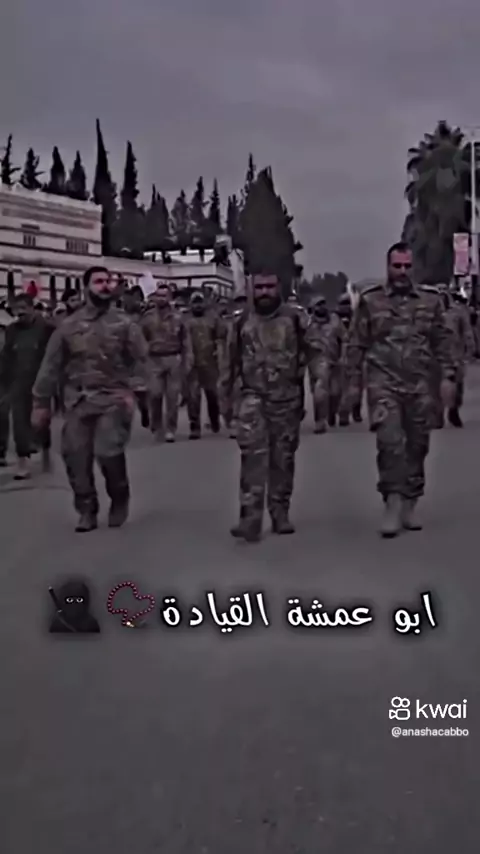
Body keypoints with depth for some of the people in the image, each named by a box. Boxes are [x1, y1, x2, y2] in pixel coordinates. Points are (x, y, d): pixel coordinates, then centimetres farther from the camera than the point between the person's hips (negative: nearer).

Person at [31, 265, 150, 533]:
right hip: (79, 400, 3)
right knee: (76, 457, 1)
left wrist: (135, 392, -14)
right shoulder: (69, 325, 6)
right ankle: (87, 510, 19)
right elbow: (52, 366, 8)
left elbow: (140, 360, 1)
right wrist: (42, 402, 7)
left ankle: (120, 499, 10)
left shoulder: (124, 323, 3)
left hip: (113, 398, -3)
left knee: (108, 451, -18)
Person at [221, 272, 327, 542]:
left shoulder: (297, 319, 1)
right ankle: (251, 517, -17)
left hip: (287, 399, 0)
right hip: (253, 396, 0)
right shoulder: (242, 322, 7)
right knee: (253, 453, -15)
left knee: (283, 457, 8)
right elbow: (231, 359, 16)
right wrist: (225, 393, 20)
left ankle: (280, 513, 21)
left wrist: (321, 379, -16)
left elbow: (315, 351, -1)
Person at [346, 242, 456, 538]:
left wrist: (448, 377, 2)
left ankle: (410, 505, 19)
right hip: (383, 383, -3)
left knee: (417, 445, 7)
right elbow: (356, 345, 4)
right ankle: (393, 504, -7)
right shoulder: (370, 300, 3)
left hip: (419, 385, 3)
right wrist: (354, 382, 1)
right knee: (390, 441, -15)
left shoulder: (430, 300, 9)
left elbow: (443, 342, 10)